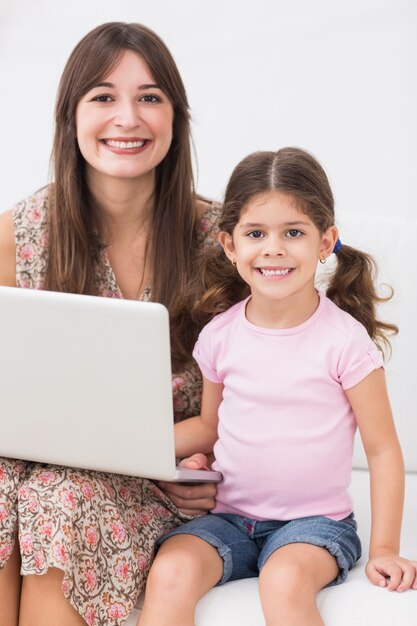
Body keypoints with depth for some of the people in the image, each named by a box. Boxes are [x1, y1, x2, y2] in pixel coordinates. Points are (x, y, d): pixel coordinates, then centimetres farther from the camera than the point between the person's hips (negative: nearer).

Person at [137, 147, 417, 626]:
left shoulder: (344, 339, -9)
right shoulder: (220, 336, 2)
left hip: (315, 519, -3)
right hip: (228, 515, 4)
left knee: (284, 580, -36)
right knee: (170, 573, -25)